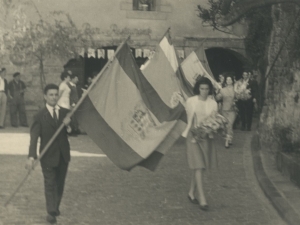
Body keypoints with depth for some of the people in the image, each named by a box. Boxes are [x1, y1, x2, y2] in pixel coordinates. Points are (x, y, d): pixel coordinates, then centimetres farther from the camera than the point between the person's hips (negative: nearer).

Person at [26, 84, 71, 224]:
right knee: (50, 184, -1)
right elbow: (34, 137, -16)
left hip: (63, 155, 4)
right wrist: (31, 156, -29)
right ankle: (51, 212, 7)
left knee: (60, 183, 15)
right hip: (48, 155, -4)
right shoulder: (40, 116, -9)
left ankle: (56, 207, 32)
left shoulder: (65, 112, 3)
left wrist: (68, 123, -24)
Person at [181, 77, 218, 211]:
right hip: (194, 136, -3)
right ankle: (202, 199, -11)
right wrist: (193, 136, -10)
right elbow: (190, 121, 1)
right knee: (198, 167, -9)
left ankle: (192, 193, 27)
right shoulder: (191, 102, -1)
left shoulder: (213, 103, 5)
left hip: (207, 137, 3)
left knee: (201, 167, 9)